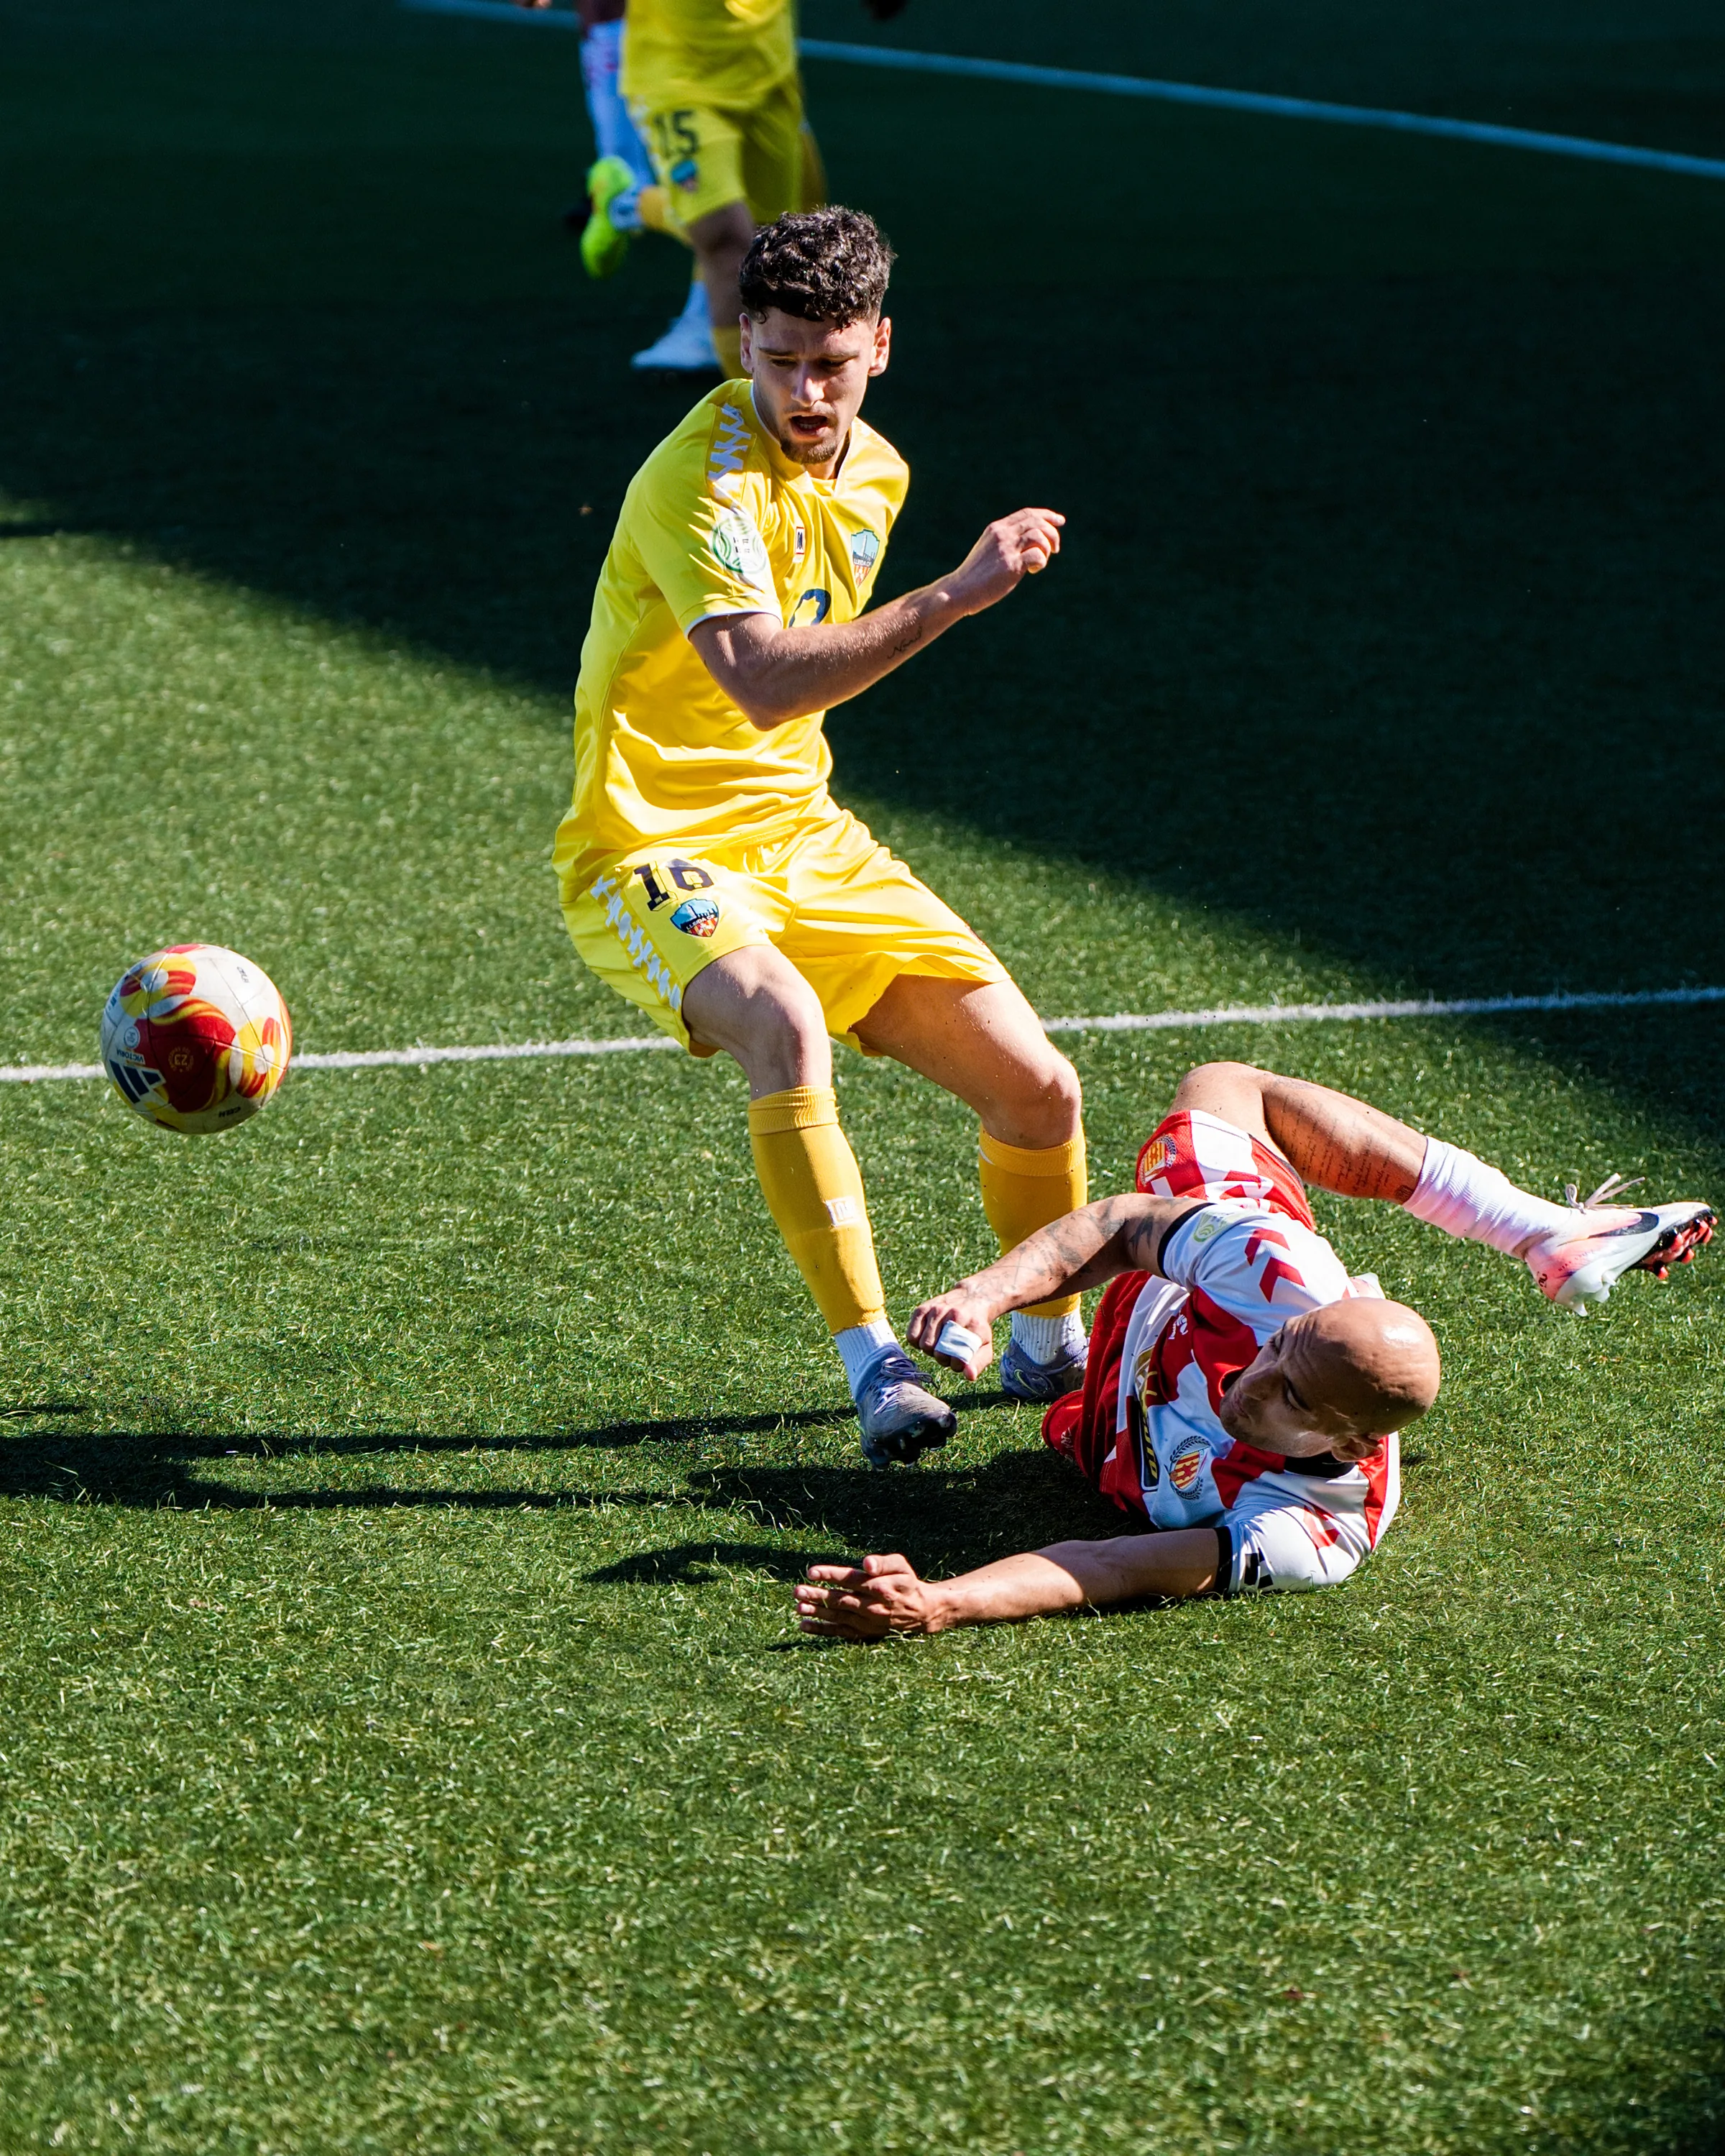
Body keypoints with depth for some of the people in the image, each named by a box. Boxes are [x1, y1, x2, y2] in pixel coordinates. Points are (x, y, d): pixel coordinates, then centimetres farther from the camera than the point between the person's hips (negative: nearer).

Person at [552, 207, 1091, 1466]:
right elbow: (763, 681, -36)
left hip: (802, 839, 7)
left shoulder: (875, 470, 6)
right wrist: (956, 595, -38)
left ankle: (1050, 1343, 26)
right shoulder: (700, 481, -21)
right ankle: (873, 1364, -31)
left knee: (1040, 1088, 0)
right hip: (654, 849, -7)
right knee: (786, 1029, -38)